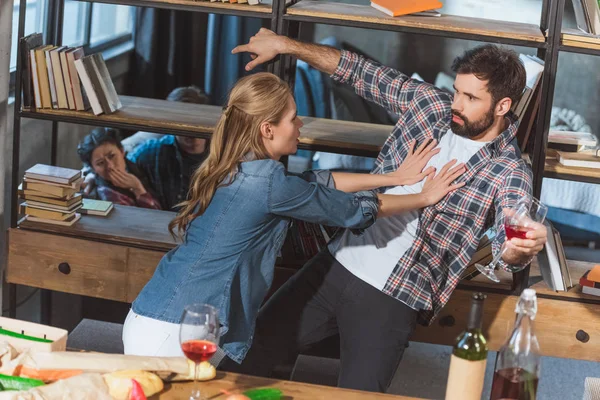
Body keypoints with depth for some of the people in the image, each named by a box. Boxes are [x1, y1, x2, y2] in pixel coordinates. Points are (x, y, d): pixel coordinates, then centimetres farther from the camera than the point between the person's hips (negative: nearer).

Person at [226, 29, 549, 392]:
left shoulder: (509, 173, -12)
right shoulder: (429, 103, 2)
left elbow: (509, 244, -28)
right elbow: (360, 71, 11)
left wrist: (524, 247, -53)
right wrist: (284, 44, 7)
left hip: (392, 299, -5)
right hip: (337, 264, 5)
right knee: (249, 353, 8)